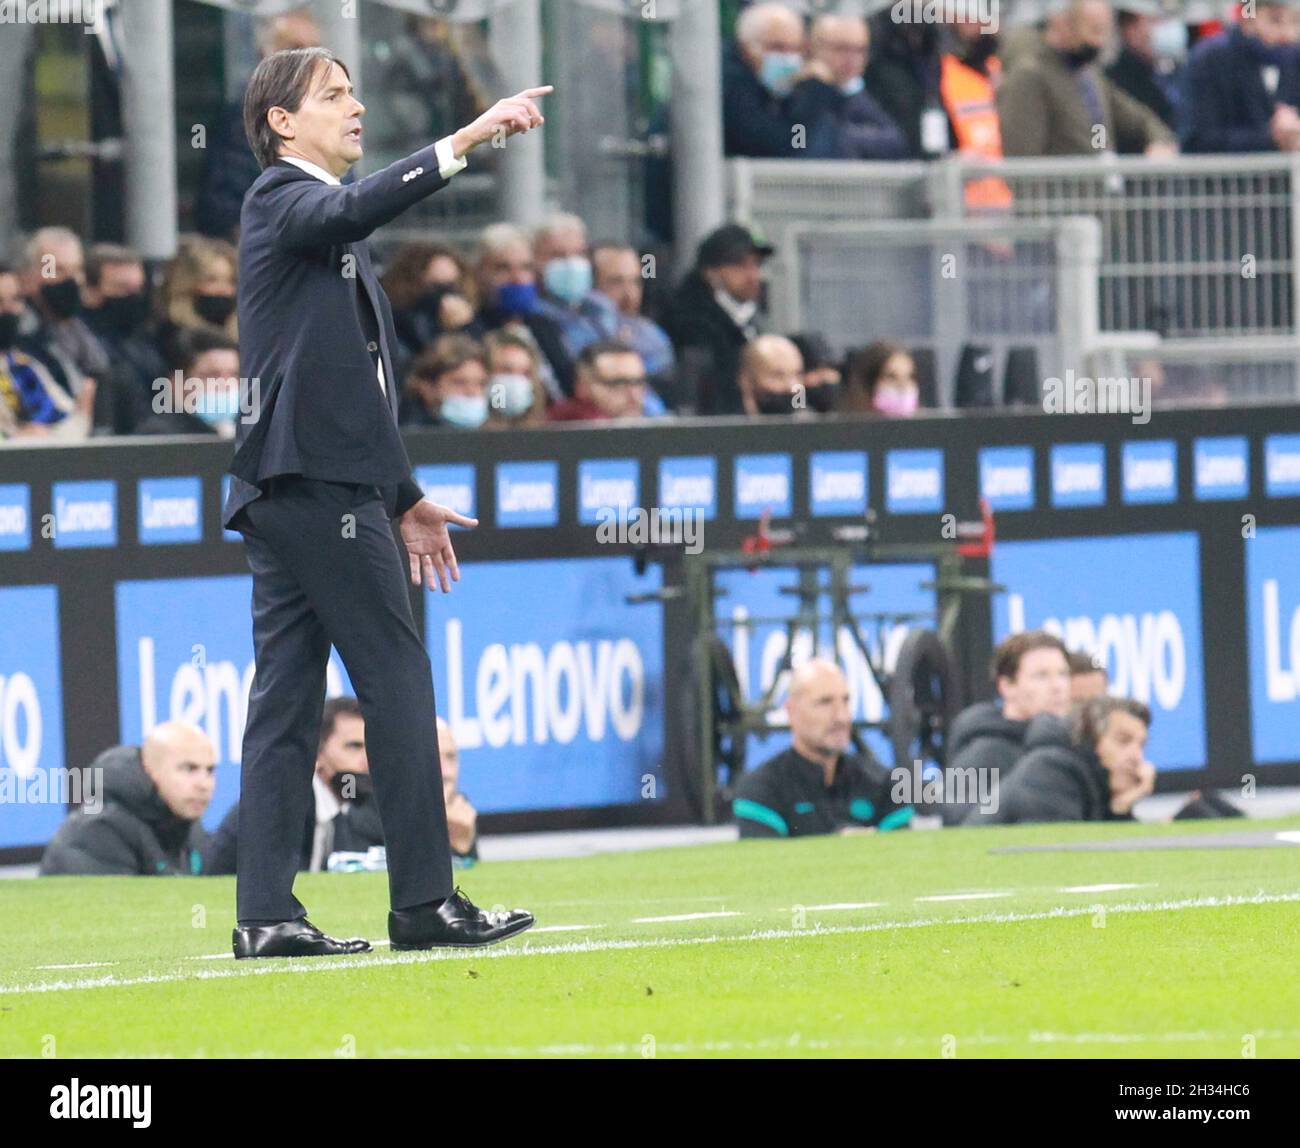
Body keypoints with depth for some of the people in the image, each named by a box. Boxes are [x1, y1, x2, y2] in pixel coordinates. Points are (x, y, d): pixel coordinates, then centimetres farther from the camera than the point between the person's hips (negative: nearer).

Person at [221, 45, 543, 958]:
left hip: (295, 493, 10)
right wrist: (466, 142, -36)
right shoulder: (281, 199, -4)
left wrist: (405, 498, 28)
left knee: (289, 696, 4)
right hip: (317, 481, -10)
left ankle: (267, 916, 2)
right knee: (397, 678, -8)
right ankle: (426, 901, -7)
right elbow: (357, 209, -28)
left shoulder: (329, 225, 24)